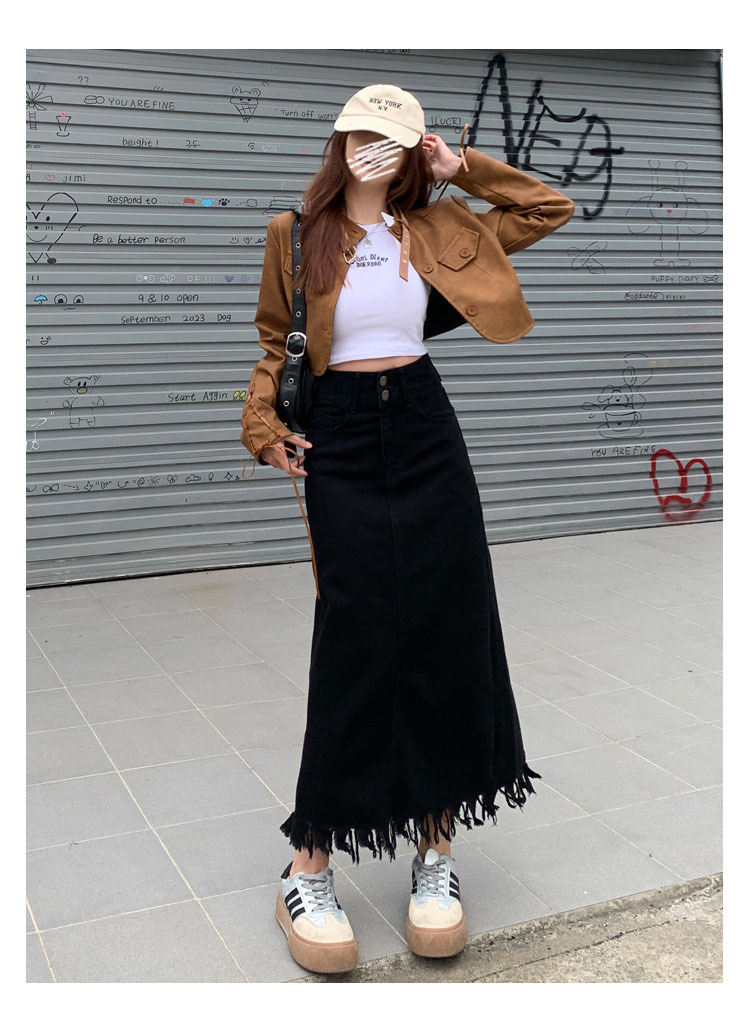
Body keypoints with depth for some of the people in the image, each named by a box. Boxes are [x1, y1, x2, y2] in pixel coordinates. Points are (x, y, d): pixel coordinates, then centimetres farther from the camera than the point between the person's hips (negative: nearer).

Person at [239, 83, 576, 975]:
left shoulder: (436, 230, 10)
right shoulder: (297, 234, 5)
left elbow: (551, 210, 16)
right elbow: (273, 341, 9)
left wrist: (463, 169, 8)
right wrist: (264, 427, -5)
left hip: (426, 432, 3)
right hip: (340, 441, -3)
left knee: (448, 637, 1)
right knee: (356, 644, -8)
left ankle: (435, 848, 15)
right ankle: (308, 866, 4)